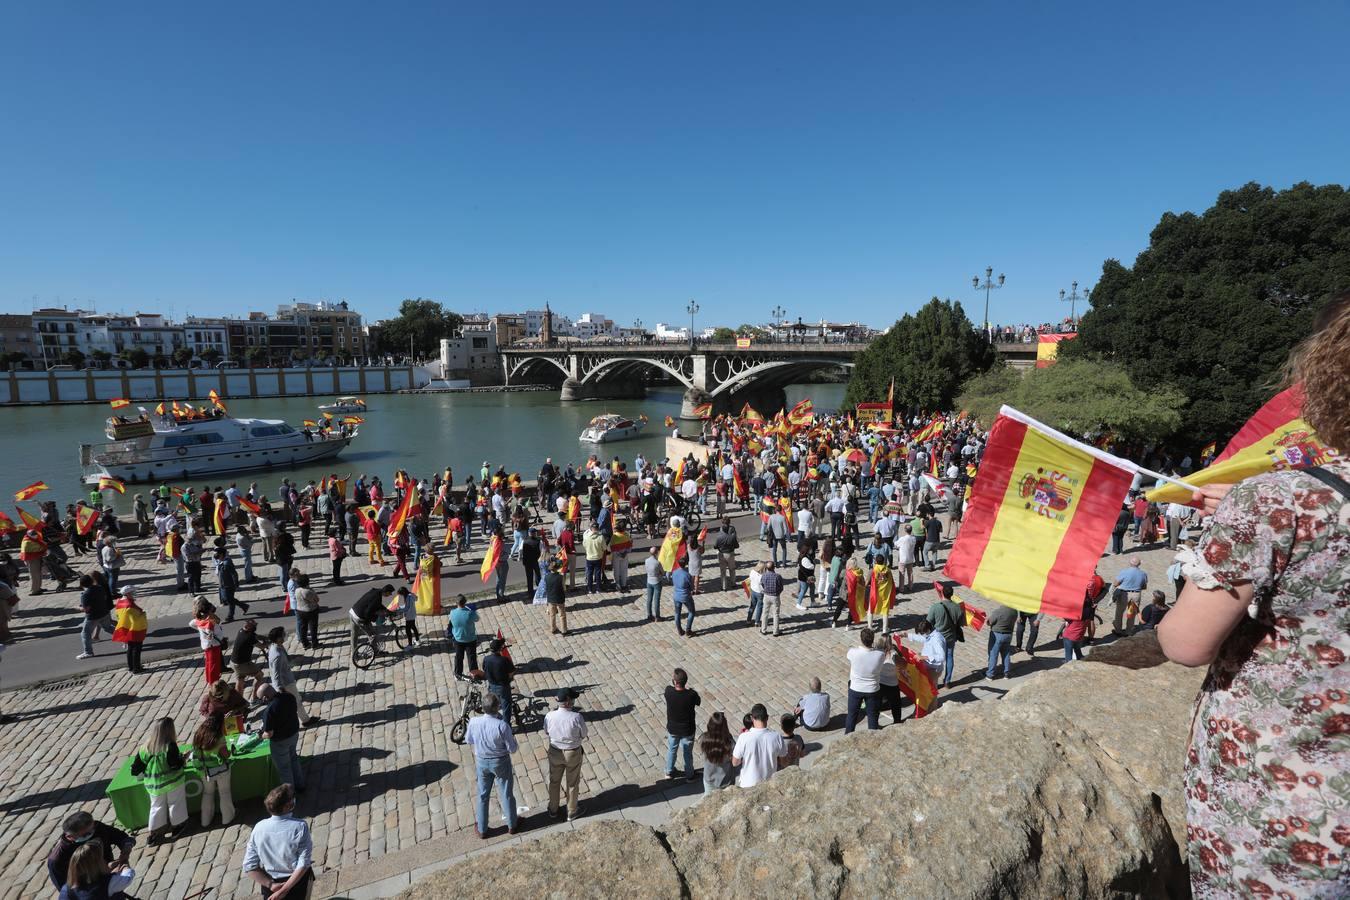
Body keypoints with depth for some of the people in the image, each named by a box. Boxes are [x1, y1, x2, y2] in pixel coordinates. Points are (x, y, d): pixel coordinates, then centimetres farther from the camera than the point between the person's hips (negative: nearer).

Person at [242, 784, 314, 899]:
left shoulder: (259, 828, -17)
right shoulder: (300, 827, -26)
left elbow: (249, 866, -13)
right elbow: (303, 864, -25)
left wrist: (270, 885, -11)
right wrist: (284, 890, -14)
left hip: (271, 881, 3)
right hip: (297, 880, -2)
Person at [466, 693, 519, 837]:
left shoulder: (474, 722, -22)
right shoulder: (502, 726, -32)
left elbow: (469, 740, -1)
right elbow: (513, 748, -21)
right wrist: (512, 739, -1)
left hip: (482, 762, 3)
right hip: (501, 762, -3)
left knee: (483, 796, 23)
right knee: (507, 794, 19)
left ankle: (482, 829, 39)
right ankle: (511, 825, 38)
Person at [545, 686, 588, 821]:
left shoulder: (549, 716, -21)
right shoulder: (576, 717, -30)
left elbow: (547, 731, -1)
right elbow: (583, 736, -14)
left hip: (555, 752, 2)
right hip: (573, 754, -2)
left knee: (554, 781, 26)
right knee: (573, 784, 21)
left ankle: (553, 810, 46)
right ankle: (571, 813, 39)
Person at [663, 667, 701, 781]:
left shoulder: (668, 691, -28)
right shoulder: (692, 695, -32)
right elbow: (699, 701, -7)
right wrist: (688, 687, -5)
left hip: (672, 729, 1)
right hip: (687, 731, -1)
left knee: (671, 750, 29)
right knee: (688, 753, 24)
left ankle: (669, 772, 49)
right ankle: (689, 775, 44)